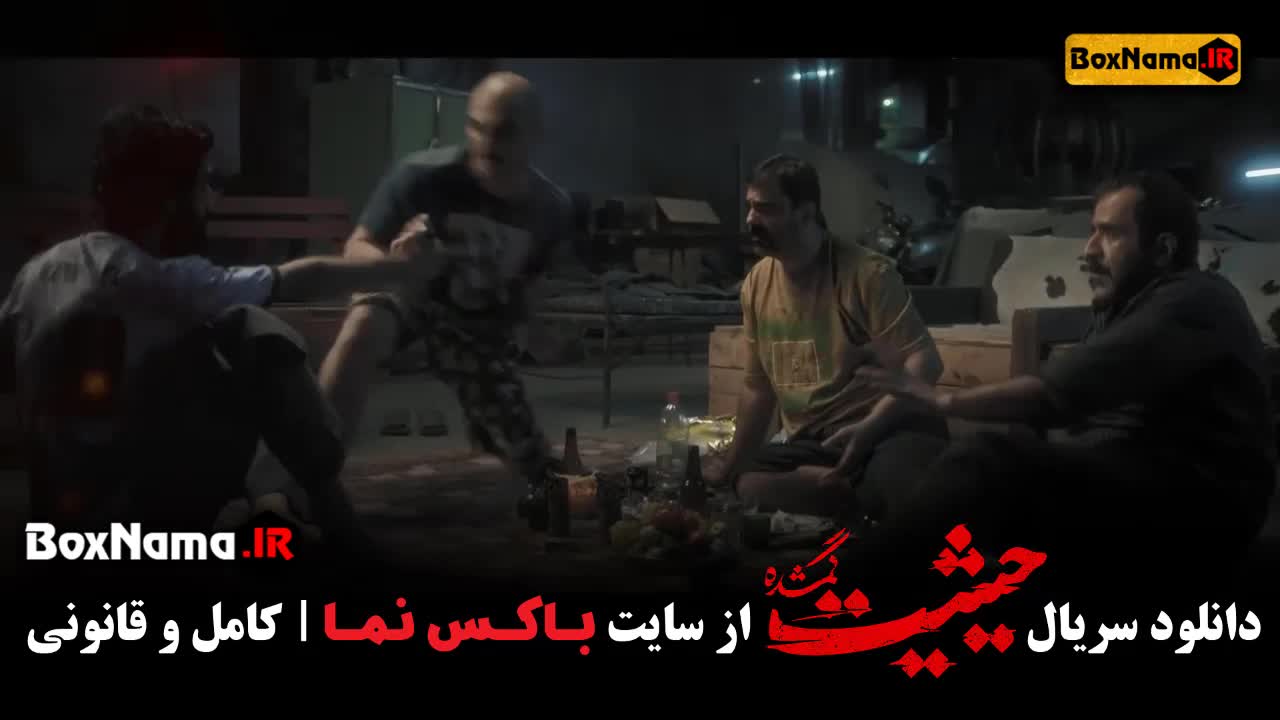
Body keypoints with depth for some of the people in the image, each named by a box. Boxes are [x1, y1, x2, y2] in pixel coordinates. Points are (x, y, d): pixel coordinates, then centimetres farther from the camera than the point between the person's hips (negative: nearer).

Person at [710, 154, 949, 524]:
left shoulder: (867, 273, -11)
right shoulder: (756, 285, 8)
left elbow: (924, 362, -14)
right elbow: (758, 387, 18)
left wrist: (868, 428, -28)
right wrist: (727, 470, 17)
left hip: (885, 430, -5)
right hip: (809, 444, 6)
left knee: (896, 477, -39)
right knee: (746, 487, -24)